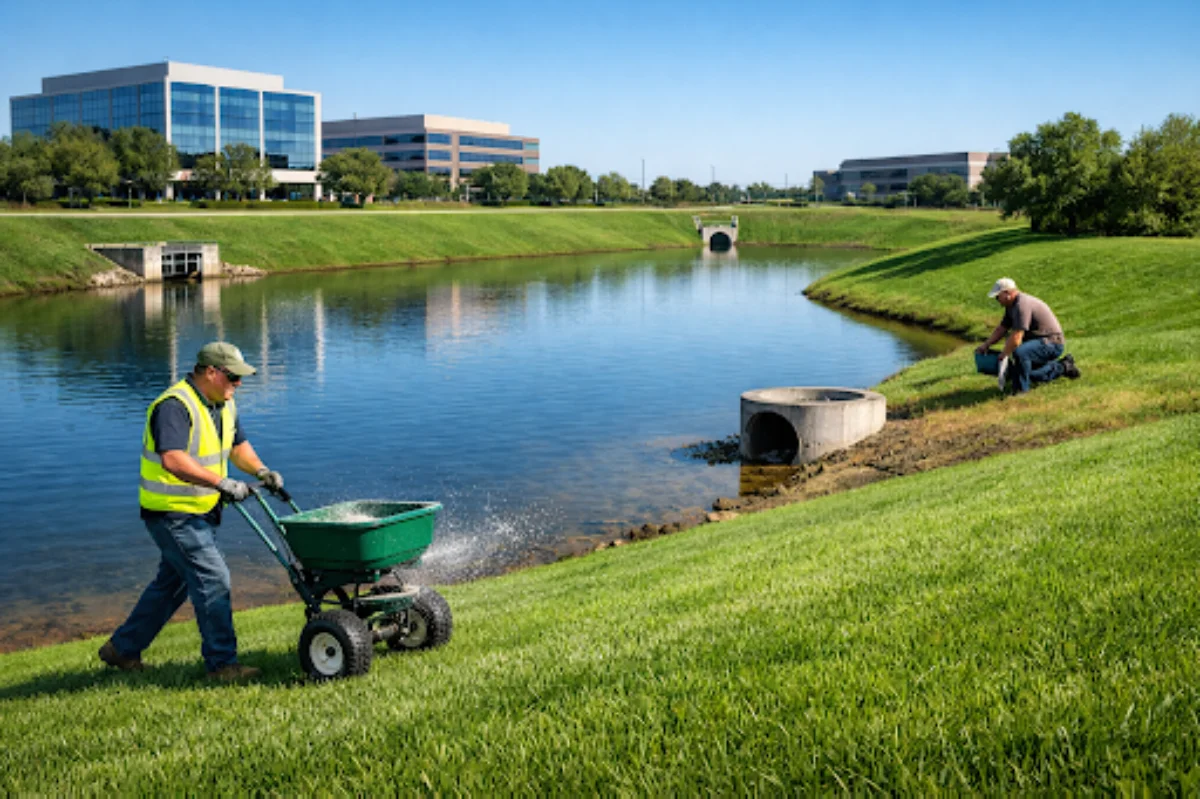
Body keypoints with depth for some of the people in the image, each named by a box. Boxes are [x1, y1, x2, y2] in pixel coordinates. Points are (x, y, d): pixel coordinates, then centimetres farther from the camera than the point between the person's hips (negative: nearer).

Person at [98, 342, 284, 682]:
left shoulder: (224, 404, 8)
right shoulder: (175, 406, -23)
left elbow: (238, 445, 21)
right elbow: (173, 460, -36)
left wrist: (261, 471, 4)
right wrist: (222, 483, -40)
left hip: (201, 512, 10)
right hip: (173, 513, -10)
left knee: (172, 583, 18)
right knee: (213, 579, -11)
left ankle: (123, 648, 32)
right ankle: (222, 663, -2)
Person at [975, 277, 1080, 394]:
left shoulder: (1022, 305, -26)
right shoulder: (1012, 306, 7)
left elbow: (1016, 339, -29)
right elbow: (1002, 328, 17)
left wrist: (1003, 356, -16)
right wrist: (986, 345, 5)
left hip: (1051, 343, -11)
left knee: (1019, 352, -36)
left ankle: (1021, 388, -20)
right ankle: (1061, 367, 25)